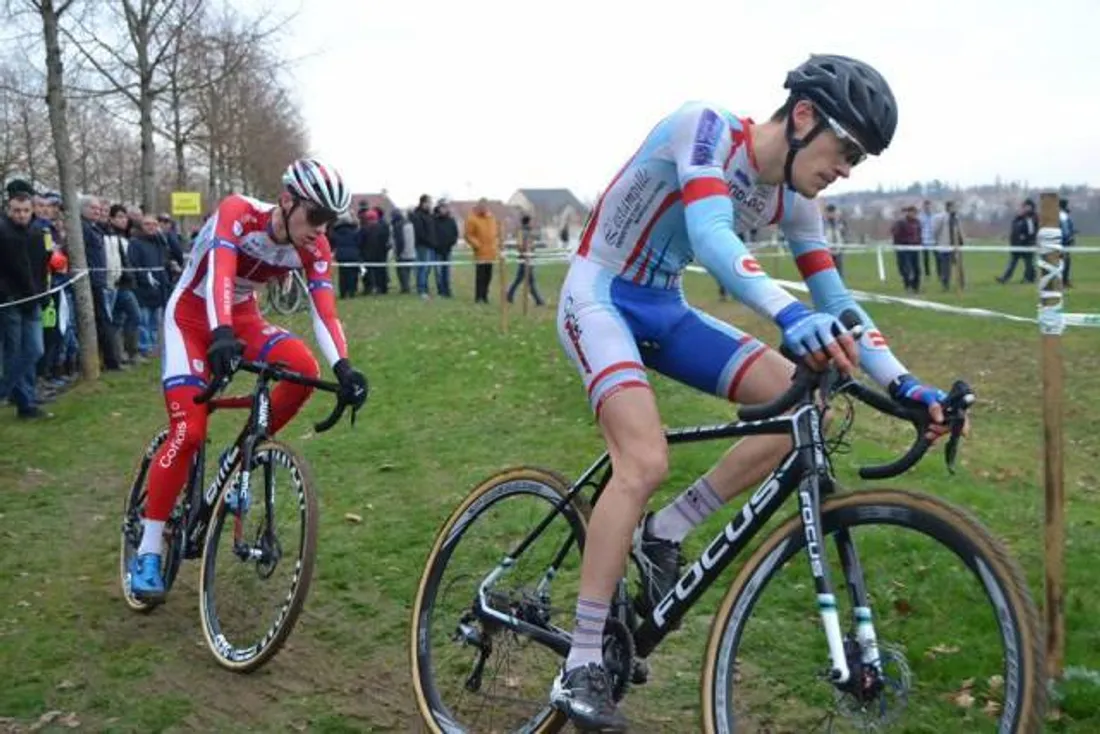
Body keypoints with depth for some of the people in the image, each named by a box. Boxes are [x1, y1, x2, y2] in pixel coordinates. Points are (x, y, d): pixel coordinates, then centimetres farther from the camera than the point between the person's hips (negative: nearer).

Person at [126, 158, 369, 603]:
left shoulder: (314, 248, -14)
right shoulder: (238, 213, -28)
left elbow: (325, 312, -22)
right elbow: (219, 273, -43)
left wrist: (343, 367, -38)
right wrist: (221, 336, -59)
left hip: (242, 317, 5)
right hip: (191, 316, -5)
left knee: (304, 370, -25)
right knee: (190, 431, -18)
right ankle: (148, 550, -8)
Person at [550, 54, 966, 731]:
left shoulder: (794, 202, 0)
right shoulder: (706, 127, -21)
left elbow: (836, 303, 2)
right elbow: (710, 237, -38)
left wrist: (905, 385, -9)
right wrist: (791, 315, -52)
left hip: (663, 309, 7)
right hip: (598, 298, -7)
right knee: (646, 460, -27)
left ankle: (663, 535, 3)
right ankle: (580, 670, -16)